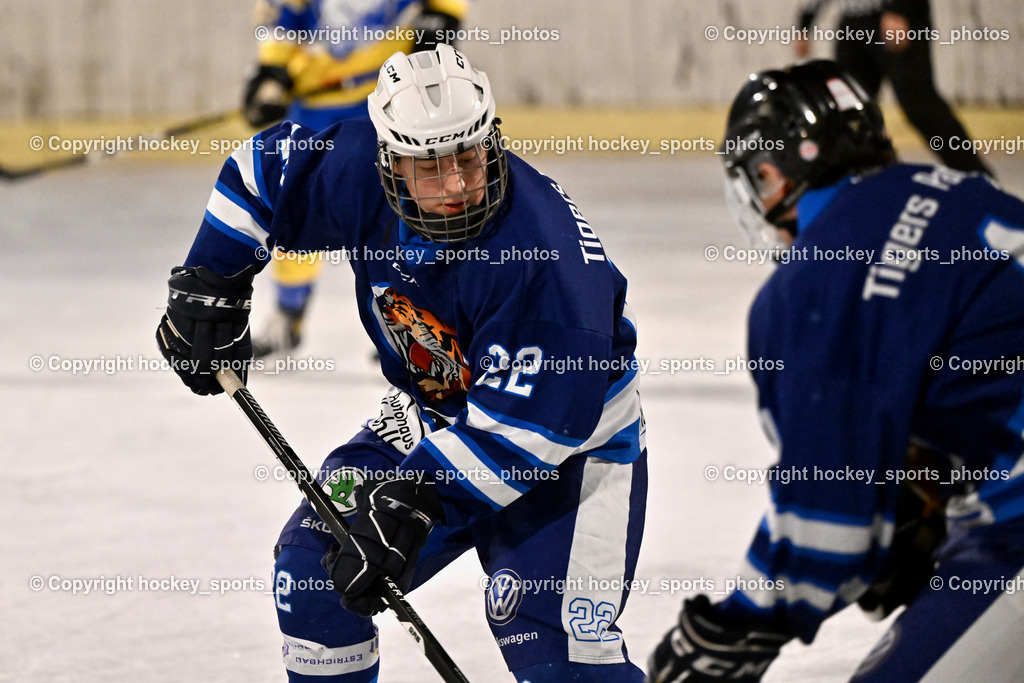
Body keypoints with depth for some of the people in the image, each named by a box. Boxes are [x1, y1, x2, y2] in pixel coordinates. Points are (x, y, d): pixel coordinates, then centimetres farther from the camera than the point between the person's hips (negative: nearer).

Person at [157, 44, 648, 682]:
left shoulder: (549, 251, -35)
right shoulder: (358, 171, -18)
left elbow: (530, 421, -34)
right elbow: (267, 164, 3)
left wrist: (416, 501, -36)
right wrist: (210, 284, 1)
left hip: (573, 442, -7)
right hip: (436, 412, 7)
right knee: (313, 565, 3)